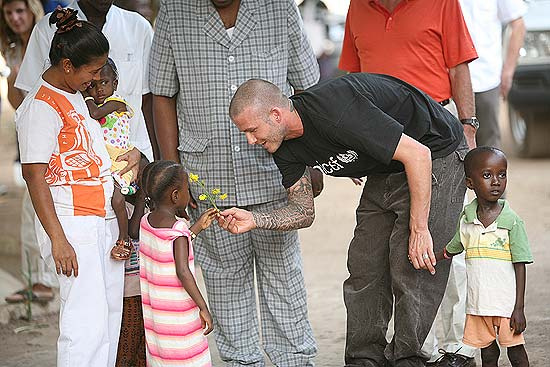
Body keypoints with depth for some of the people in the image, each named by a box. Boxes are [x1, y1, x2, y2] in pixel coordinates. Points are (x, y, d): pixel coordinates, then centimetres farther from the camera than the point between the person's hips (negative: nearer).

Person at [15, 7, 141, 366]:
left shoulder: (74, 94, 14)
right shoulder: (42, 106, -14)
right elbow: (35, 176, -17)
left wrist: (131, 154, 11)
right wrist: (58, 239, -20)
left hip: (103, 220, 10)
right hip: (71, 224, -10)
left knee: (110, 313, 11)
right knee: (87, 321, -11)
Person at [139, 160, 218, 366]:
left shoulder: (147, 221, 4)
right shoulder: (177, 228, -19)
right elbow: (182, 272, -25)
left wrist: (199, 226, 20)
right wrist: (203, 307, -22)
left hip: (153, 309, 8)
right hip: (178, 314, -8)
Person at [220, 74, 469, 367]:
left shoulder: (337, 111, -34)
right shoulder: (285, 146, -7)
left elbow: (417, 155, -32)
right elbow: (304, 210, 1)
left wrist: (419, 230, -28)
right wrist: (254, 219, -17)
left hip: (436, 157, -8)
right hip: (384, 172, 8)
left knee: (412, 269, -13)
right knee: (364, 265, 2)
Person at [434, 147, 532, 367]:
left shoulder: (512, 221, -10)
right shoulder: (466, 218, 2)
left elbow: (520, 266, -9)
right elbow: (451, 250, 19)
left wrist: (519, 308, -11)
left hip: (506, 305, -3)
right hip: (478, 304, 4)